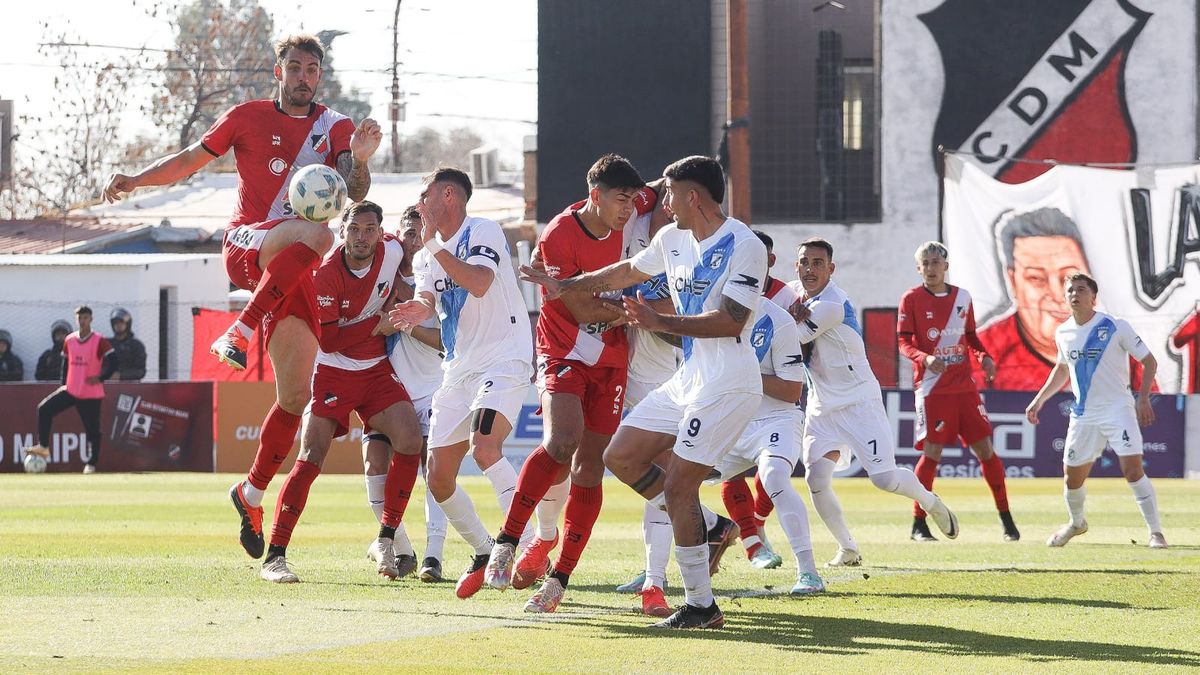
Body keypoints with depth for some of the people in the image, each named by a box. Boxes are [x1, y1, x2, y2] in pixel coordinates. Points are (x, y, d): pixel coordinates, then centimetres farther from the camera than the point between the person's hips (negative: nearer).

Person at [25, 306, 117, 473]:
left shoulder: (99, 341, -8)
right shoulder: (69, 341, 8)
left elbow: (113, 362, -11)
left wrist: (100, 378, -20)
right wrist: (64, 384, 14)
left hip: (91, 394, -5)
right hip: (70, 390, 5)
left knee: (92, 429, -1)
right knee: (44, 409, -9)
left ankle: (91, 464, 10)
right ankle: (43, 446, -2)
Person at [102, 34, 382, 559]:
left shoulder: (336, 129, 12)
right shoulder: (248, 117, 8)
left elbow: (355, 193, -1)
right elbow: (192, 159, 13)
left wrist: (359, 160, -23)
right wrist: (135, 180, 1)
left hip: (291, 271, 4)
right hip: (246, 245, -4)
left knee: (295, 394, 1)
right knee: (316, 234, -39)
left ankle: (252, 494, 17)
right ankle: (238, 333, -37)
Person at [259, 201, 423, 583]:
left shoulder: (391, 252, -7)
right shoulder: (326, 274, -20)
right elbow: (328, 339, -21)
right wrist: (377, 324, -19)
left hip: (377, 370, 5)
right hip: (332, 374, -5)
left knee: (410, 442, -13)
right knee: (310, 460, -13)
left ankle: (385, 542, 0)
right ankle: (275, 556, -11)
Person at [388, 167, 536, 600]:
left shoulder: (482, 232, -8)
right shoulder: (430, 253, 16)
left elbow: (478, 283, -25)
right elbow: (426, 298, 1)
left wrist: (433, 243, -23)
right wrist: (419, 310, -23)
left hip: (504, 358, -9)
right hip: (459, 368, 9)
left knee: (484, 447, -31)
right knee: (439, 479, 4)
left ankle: (526, 547, -30)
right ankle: (484, 554, 22)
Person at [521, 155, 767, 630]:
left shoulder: (744, 246, -16)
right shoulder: (673, 239, 10)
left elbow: (731, 321, -23)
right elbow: (626, 273, 27)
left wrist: (660, 322, -27)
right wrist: (566, 286, 35)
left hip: (727, 385, -9)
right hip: (690, 379, 9)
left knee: (677, 486, -13)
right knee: (620, 457, 8)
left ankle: (701, 606, -6)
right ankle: (711, 529, 15)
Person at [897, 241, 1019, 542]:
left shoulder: (962, 297, 11)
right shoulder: (912, 299, -2)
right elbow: (904, 343, -5)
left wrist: (983, 357, 1)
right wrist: (925, 358, -24)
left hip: (964, 386, 4)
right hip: (932, 387, -4)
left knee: (985, 448, 3)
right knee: (932, 452, -9)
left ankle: (1005, 517, 14)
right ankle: (919, 524, 1)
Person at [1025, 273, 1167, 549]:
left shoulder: (1115, 327, -9)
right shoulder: (1063, 333, 7)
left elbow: (1149, 361, -4)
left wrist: (1143, 399, -15)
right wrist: (1039, 400, 22)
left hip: (1118, 410, -5)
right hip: (1083, 415, 5)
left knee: (1133, 469, -18)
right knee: (1072, 477, 9)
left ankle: (1156, 532, -11)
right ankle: (1076, 523, 37)